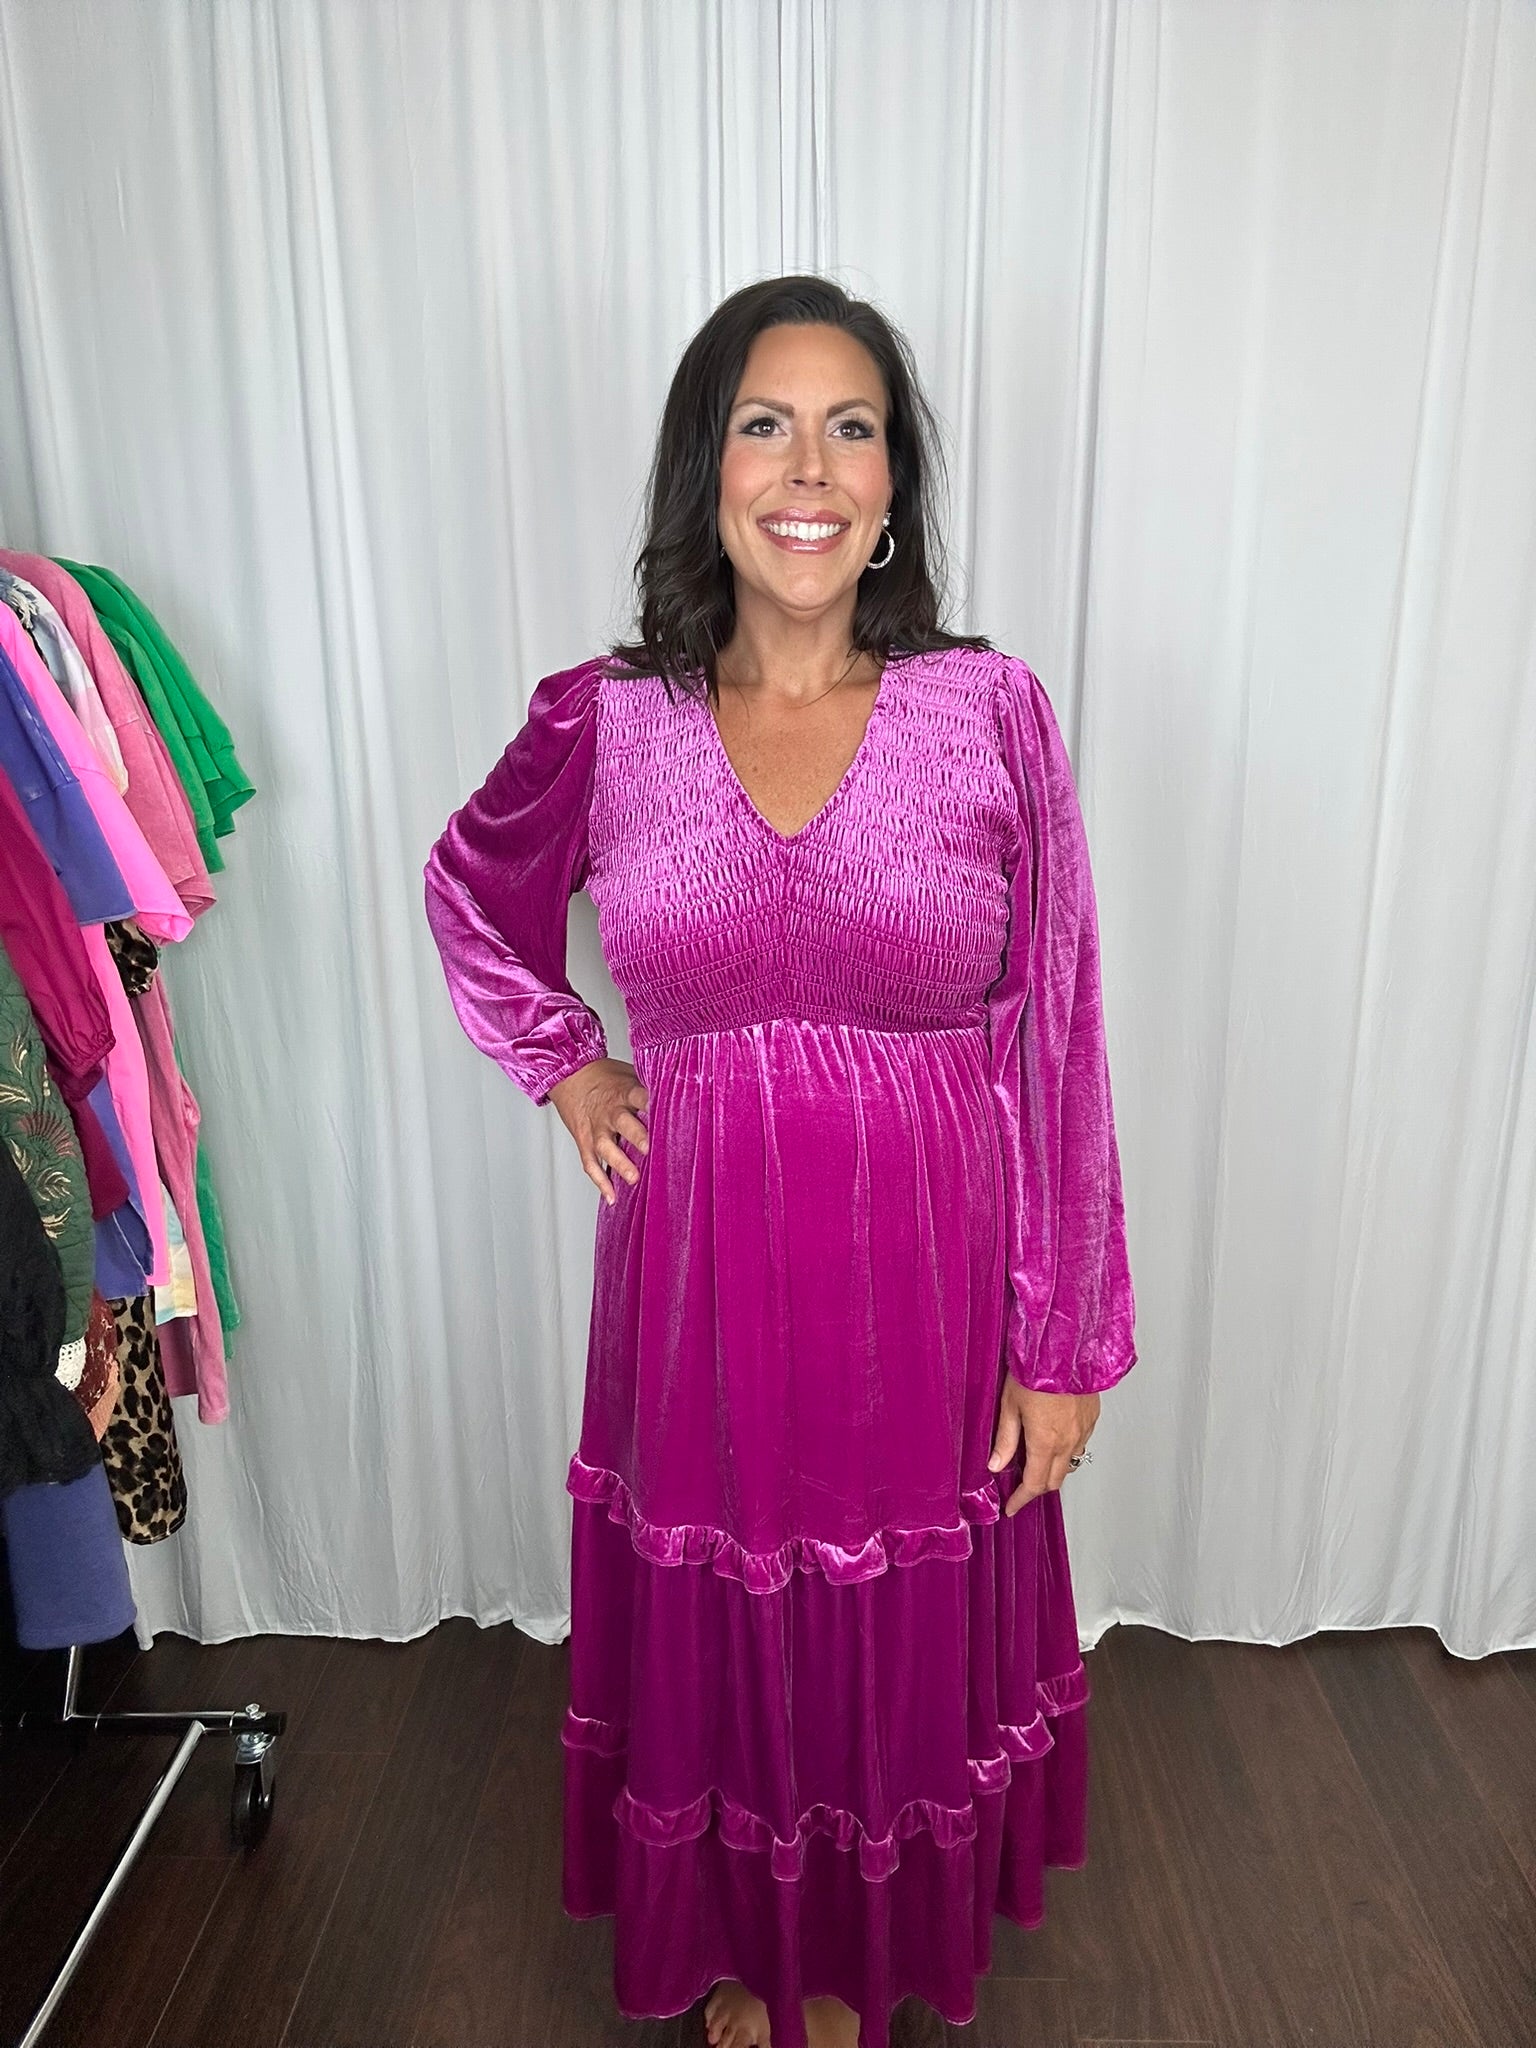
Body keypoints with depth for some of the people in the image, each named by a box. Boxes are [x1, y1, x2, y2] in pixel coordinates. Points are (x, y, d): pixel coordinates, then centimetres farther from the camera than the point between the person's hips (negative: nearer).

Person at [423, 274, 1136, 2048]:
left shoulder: (991, 714, -8)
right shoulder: (603, 723, -5)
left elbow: (1055, 1044, -6)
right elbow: (472, 889, 16)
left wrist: (1066, 1346, -4)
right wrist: (563, 1062, 5)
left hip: (922, 1286, 0)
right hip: (699, 1281, 1)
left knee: (904, 1650, 19)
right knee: (714, 1642, 20)